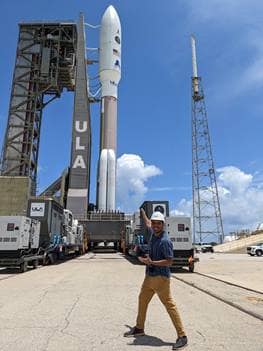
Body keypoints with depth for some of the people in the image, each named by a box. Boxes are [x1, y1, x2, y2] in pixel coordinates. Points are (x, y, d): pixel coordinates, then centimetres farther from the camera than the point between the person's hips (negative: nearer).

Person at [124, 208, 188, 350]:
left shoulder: (165, 240, -20)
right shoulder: (153, 233, 3)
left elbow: (169, 261, -21)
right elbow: (147, 223, 26)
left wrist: (151, 262, -26)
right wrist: (143, 212, 39)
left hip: (161, 277, -9)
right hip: (149, 276, 9)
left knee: (170, 305, -4)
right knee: (142, 300, 20)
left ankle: (182, 336, 7)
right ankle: (139, 328, 37)